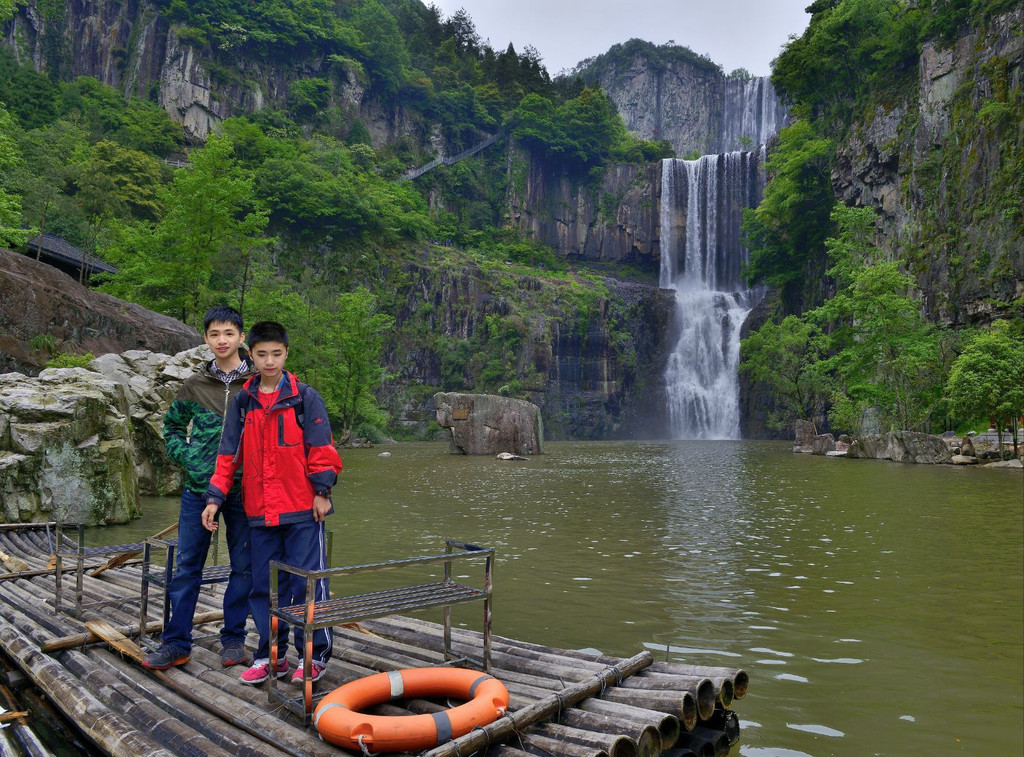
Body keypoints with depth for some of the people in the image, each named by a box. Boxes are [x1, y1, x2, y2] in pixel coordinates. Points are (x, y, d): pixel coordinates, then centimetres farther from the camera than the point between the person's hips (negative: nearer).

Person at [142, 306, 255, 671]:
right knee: (187, 566, 8)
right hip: (198, 487, 2)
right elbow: (172, 426, 16)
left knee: (243, 567, 8)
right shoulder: (195, 385, 4)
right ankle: (176, 643, 19)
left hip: (243, 489, -2)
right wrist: (187, 457, 2)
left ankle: (234, 639, 22)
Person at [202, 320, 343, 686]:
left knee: (307, 584, 0)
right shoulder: (242, 402, 9)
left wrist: (322, 491, -8)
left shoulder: (305, 397, -3)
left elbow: (321, 449, -4)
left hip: (303, 510, -4)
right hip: (260, 513, 4)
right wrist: (215, 498, 4)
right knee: (264, 586, 12)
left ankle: (315, 655, 15)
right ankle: (271, 656, 27)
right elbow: (229, 454, 10)